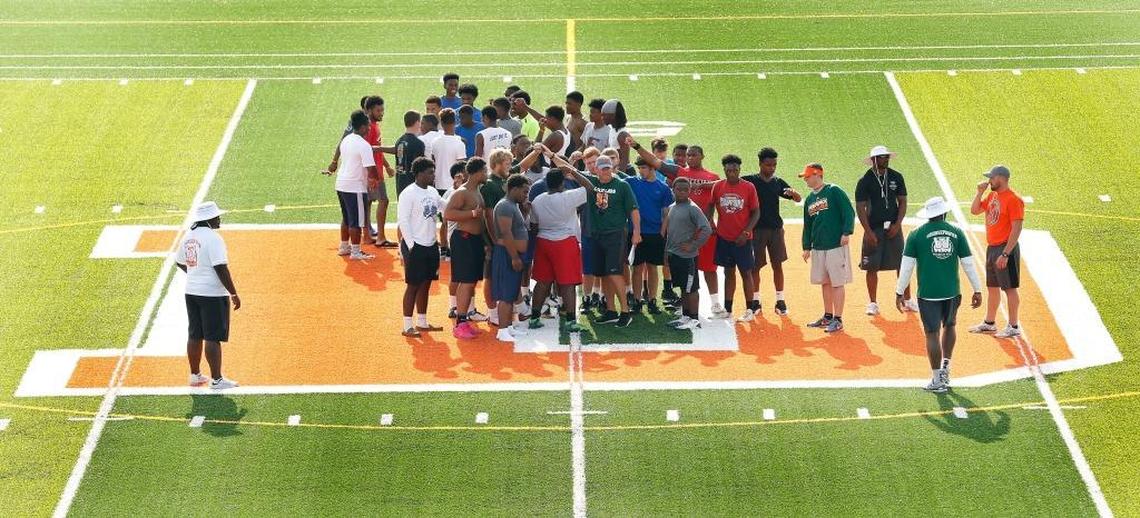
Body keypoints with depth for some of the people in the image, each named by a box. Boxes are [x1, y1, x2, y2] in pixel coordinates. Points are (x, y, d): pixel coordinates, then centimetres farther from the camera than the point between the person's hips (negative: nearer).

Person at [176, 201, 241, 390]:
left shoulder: (188, 236, 8)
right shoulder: (213, 238, -17)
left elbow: (179, 262, 20)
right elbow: (221, 268, -21)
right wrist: (234, 294, -16)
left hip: (191, 292, 8)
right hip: (213, 294, -8)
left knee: (195, 335, 15)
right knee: (213, 337, -3)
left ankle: (195, 375, 23)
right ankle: (216, 379, 0)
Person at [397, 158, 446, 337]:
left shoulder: (433, 192, 10)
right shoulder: (409, 194, -13)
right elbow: (403, 220, -16)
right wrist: (410, 245, -19)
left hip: (431, 245, 8)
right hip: (415, 246, -7)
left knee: (426, 284, 13)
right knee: (413, 285, -3)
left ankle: (422, 322, 23)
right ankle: (407, 326, 2)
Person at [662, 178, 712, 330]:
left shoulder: (692, 209, -12)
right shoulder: (671, 208, 12)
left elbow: (707, 229, -19)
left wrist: (693, 245, -17)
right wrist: (667, 250, 15)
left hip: (687, 256, -8)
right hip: (673, 254, 8)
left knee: (691, 288, -2)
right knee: (683, 288, 16)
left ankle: (694, 319, 3)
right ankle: (685, 316, 24)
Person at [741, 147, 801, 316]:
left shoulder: (778, 182, 7)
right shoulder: (750, 181, -4)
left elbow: (798, 199, 8)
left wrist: (792, 192, -15)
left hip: (776, 228, 3)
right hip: (757, 229, -3)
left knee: (777, 264, 4)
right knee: (755, 266, 2)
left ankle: (780, 301, 10)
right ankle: (756, 301, 12)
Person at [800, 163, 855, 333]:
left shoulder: (834, 192, -6)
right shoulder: (809, 200, 15)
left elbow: (849, 212, -11)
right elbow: (807, 225, 21)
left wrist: (846, 232, -19)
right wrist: (807, 247, 16)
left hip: (836, 246, -7)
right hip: (818, 248, 7)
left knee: (837, 283, -5)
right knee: (824, 282, 13)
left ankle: (838, 320, -4)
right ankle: (828, 316, 23)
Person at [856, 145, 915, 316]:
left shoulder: (896, 177, 3)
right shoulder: (865, 181, -5)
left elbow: (902, 202, 6)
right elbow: (860, 208, -6)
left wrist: (897, 225, -6)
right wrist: (868, 232, -12)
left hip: (893, 228, 2)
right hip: (873, 228, -2)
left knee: (902, 264, 4)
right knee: (872, 267, 0)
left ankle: (908, 300, 15)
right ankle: (873, 303, 11)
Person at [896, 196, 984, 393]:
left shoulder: (917, 234, -4)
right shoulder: (956, 232, 1)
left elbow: (906, 266, -5)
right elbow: (968, 264, 3)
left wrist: (900, 292, 3)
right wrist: (977, 290, 10)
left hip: (928, 293, -2)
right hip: (952, 292, 2)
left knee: (932, 334, 3)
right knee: (949, 326, 25)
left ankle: (937, 380, 6)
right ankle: (946, 367, 20)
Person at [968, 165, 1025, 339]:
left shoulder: (1013, 200, -17)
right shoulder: (992, 196, 10)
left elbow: (1017, 229, -20)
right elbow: (974, 210, 18)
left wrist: (1005, 254, -24)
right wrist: (980, 193, 2)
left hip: (1005, 248, -9)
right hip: (991, 248, 9)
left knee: (1009, 288, -3)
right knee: (992, 287, 18)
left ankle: (1013, 327, 4)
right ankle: (989, 323, 29)